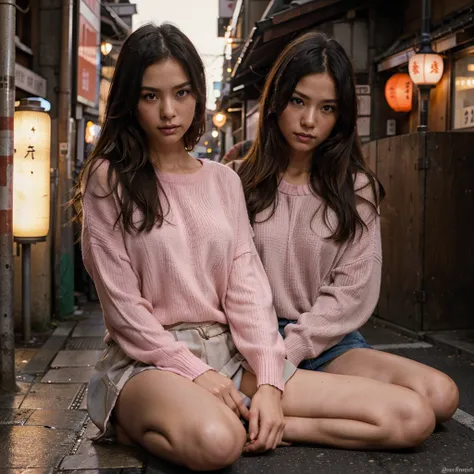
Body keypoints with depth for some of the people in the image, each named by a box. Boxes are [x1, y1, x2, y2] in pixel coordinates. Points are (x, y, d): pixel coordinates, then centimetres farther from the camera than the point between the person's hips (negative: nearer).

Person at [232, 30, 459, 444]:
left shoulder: (355, 188, 7)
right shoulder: (240, 181, 4)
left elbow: (354, 289, -3)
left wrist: (289, 349, -15)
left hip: (328, 341, 4)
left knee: (441, 394, -26)